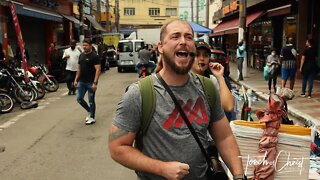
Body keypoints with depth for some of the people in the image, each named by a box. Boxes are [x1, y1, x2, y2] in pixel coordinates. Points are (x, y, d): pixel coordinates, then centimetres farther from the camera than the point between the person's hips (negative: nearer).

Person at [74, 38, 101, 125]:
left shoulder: (94, 56, -11)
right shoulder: (81, 55, 11)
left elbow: (98, 70, -16)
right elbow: (79, 68, 18)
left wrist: (95, 83, -22)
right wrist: (76, 79, 11)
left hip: (90, 83, -7)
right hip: (81, 82, 7)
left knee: (91, 100, 2)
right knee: (79, 99, 7)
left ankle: (92, 117, 16)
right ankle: (89, 111, 29)